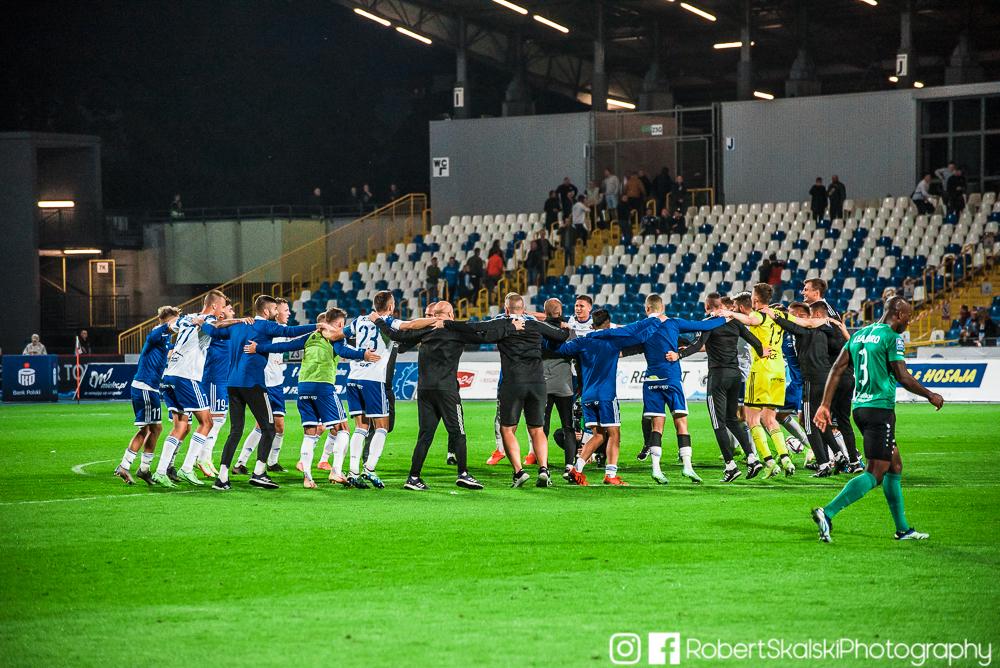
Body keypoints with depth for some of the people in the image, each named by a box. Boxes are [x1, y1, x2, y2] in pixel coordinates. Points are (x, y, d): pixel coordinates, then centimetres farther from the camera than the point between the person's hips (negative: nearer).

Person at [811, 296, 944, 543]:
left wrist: (825, 405, 10)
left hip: (860, 408, 9)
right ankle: (827, 513, -25)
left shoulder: (859, 334, 15)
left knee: (895, 466, 17)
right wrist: (931, 396, 1)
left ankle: (903, 529, 21)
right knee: (875, 474, -11)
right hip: (880, 409, -9)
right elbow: (903, 377, -13)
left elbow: (837, 369, 11)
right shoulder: (892, 337, -8)